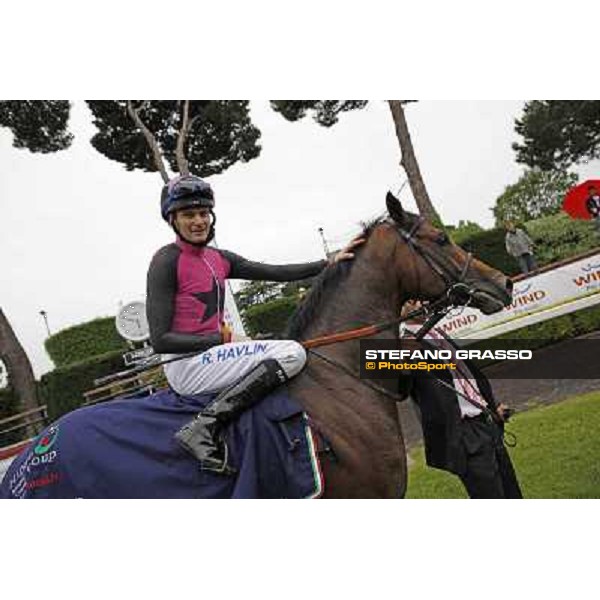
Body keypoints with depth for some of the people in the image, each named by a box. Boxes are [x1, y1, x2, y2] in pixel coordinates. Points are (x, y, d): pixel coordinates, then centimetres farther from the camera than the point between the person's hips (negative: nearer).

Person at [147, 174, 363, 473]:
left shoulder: (219, 259, 12)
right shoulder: (166, 261, -10)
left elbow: (277, 273, 8)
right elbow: (160, 339, -15)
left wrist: (330, 262, 1)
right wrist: (225, 339, -16)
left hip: (211, 356, 9)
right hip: (187, 365, -9)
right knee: (293, 353, -19)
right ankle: (205, 426, -24)